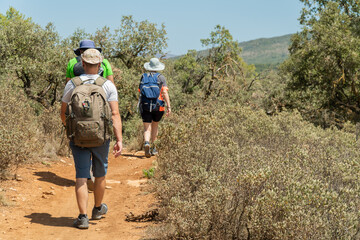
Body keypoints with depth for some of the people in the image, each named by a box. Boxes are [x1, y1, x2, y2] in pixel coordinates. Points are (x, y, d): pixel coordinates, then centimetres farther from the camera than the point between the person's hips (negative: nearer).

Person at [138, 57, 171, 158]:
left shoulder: (143, 77, 8)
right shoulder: (161, 77, 0)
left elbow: (140, 91, 12)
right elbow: (165, 92, -9)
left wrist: (140, 104, 26)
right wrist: (168, 106, -10)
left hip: (144, 106, 0)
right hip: (158, 106, 0)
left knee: (147, 128, -1)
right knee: (155, 125, 20)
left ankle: (147, 143, -29)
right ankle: (152, 148, 26)